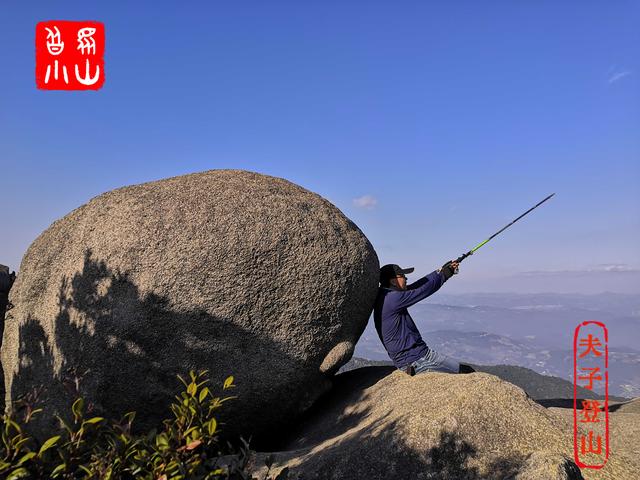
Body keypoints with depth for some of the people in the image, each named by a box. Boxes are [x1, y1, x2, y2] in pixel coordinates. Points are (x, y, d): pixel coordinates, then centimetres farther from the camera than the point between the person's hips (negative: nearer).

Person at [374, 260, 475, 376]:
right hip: (416, 358, -10)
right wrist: (444, 273, 3)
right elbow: (423, 290, -14)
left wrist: (442, 270, 12)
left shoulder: (384, 296, 8)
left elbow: (416, 287, 12)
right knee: (468, 372, -4)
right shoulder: (392, 299, -21)